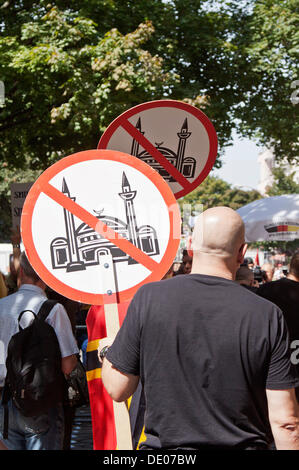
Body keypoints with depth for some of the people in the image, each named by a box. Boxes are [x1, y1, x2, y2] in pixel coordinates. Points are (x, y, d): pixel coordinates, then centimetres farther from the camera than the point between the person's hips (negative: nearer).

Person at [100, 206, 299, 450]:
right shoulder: (267, 315, -10)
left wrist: (107, 350, 17)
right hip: (245, 444, 0)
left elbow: (117, 389, -3)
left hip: (165, 445, 0)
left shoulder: (149, 298, -9)